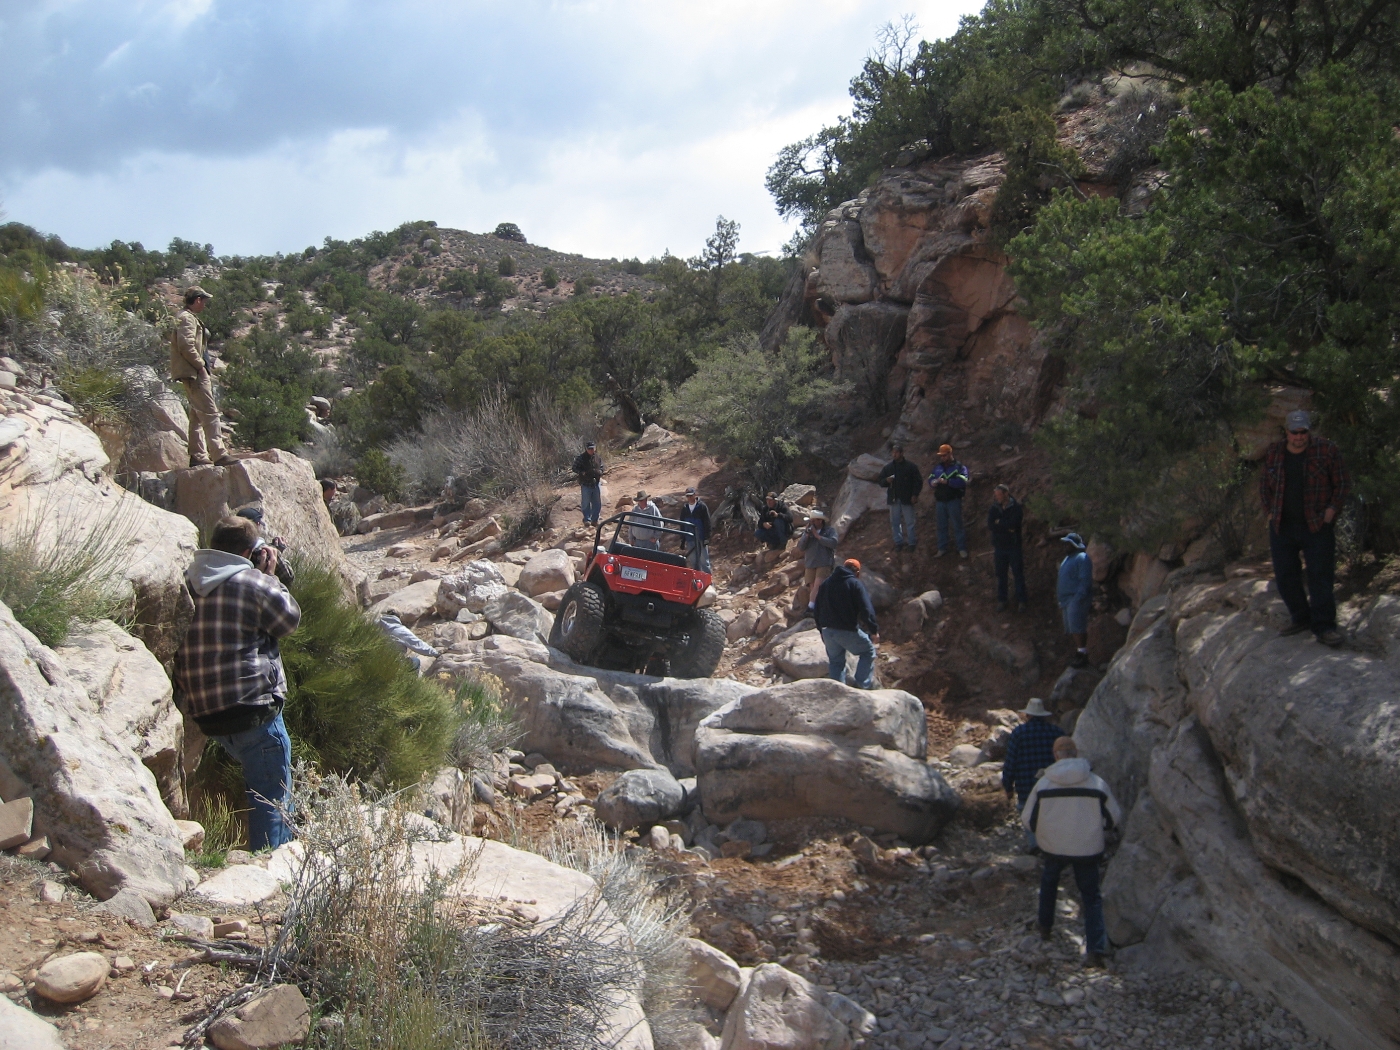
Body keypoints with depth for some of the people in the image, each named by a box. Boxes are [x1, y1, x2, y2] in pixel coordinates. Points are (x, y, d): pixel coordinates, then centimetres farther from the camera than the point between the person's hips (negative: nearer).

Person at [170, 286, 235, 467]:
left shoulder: (190, 318, 21)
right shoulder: (187, 318, -11)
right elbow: (186, 345, -23)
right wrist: (200, 365, -17)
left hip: (195, 373, 11)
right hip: (194, 373, -11)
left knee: (197, 415, 12)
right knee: (210, 412, -13)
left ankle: (198, 456, 14)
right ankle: (219, 454, -17)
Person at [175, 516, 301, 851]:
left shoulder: (186, 583, 8)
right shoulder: (251, 582, -12)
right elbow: (290, 618, 0)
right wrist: (270, 576, 10)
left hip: (205, 713, 8)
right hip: (252, 709, -8)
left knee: (259, 788, 25)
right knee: (273, 798, 1)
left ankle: (261, 859, 32)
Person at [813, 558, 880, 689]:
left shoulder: (825, 584, 15)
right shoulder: (855, 584, -5)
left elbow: (818, 609, 19)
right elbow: (866, 609, -14)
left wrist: (821, 629, 25)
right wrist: (874, 630, -12)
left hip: (827, 630, 5)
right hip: (848, 630, -5)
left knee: (835, 661, 17)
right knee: (868, 651, 12)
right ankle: (862, 684, 4)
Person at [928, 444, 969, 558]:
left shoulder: (959, 467, -5)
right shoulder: (937, 468, 13)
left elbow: (962, 481, -19)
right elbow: (930, 479, 9)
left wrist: (946, 481, -26)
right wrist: (933, 482, -15)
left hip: (954, 501, -5)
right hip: (940, 501, 5)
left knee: (957, 525, -1)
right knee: (942, 526, 11)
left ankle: (962, 549, 6)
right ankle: (942, 548, 20)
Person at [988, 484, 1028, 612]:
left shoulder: (1016, 508, -10)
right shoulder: (993, 509, 0)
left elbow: (1013, 523, -24)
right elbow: (990, 526, -13)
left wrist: (999, 522, -12)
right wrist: (1007, 526, -18)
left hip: (1014, 546, -3)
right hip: (999, 547, 3)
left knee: (1019, 574, 5)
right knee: (1001, 575, 11)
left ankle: (1021, 601, 15)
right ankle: (1001, 600, 22)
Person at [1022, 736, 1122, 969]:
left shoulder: (1043, 784, -10)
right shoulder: (1097, 783, -8)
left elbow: (1028, 820, -3)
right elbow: (1114, 818, 2)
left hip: (1053, 847, 0)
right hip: (1088, 849, 0)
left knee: (1049, 880, 29)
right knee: (1091, 896, 10)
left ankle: (1045, 927, 40)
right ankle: (1095, 949, -3)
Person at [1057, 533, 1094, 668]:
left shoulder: (1082, 558, -10)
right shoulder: (1068, 558, 21)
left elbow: (1085, 581, -18)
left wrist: (1079, 598, -22)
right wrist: (1061, 602, 22)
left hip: (1076, 600, -10)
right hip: (1066, 600, 10)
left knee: (1076, 629, -12)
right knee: (1070, 631, 10)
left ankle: (1082, 655, -10)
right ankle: (1079, 653, 16)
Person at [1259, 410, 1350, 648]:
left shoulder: (1327, 451, -3)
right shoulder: (1273, 453, 6)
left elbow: (1343, 483, 1)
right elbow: (1264, 485, 17)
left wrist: (1330, 511, -7)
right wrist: (1270, 512, 8)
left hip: (1317, 527, -4)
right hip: (1282, 528, 4)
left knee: (1320, 575, -6)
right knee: (1285, 576, 6)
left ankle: (1324, 626, -4)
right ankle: (1300, 618, 20)